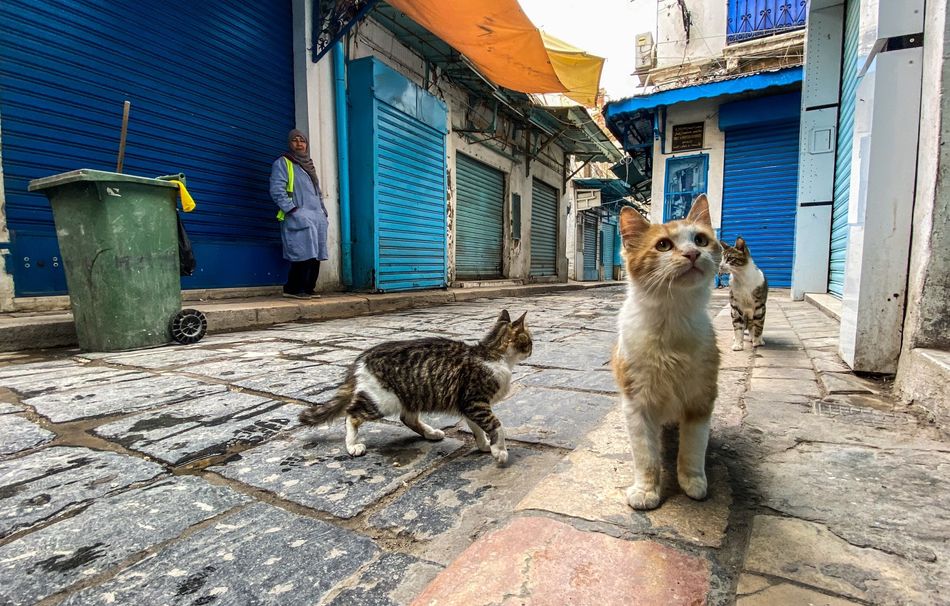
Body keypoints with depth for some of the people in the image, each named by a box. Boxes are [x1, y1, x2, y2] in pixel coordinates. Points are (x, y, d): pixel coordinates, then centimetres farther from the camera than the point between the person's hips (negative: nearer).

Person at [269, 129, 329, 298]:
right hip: (298, 219, -7)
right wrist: (293, 210, -16)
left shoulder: (309, 166, 26)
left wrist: (323, 212, 15)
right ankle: (292, 289, -8)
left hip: (316, 218, 7)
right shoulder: (282, 163, 4)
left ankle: (308, 288, 10)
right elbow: (277, 190, -8)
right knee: (304, 254, -17)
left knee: (315, 256, 3)